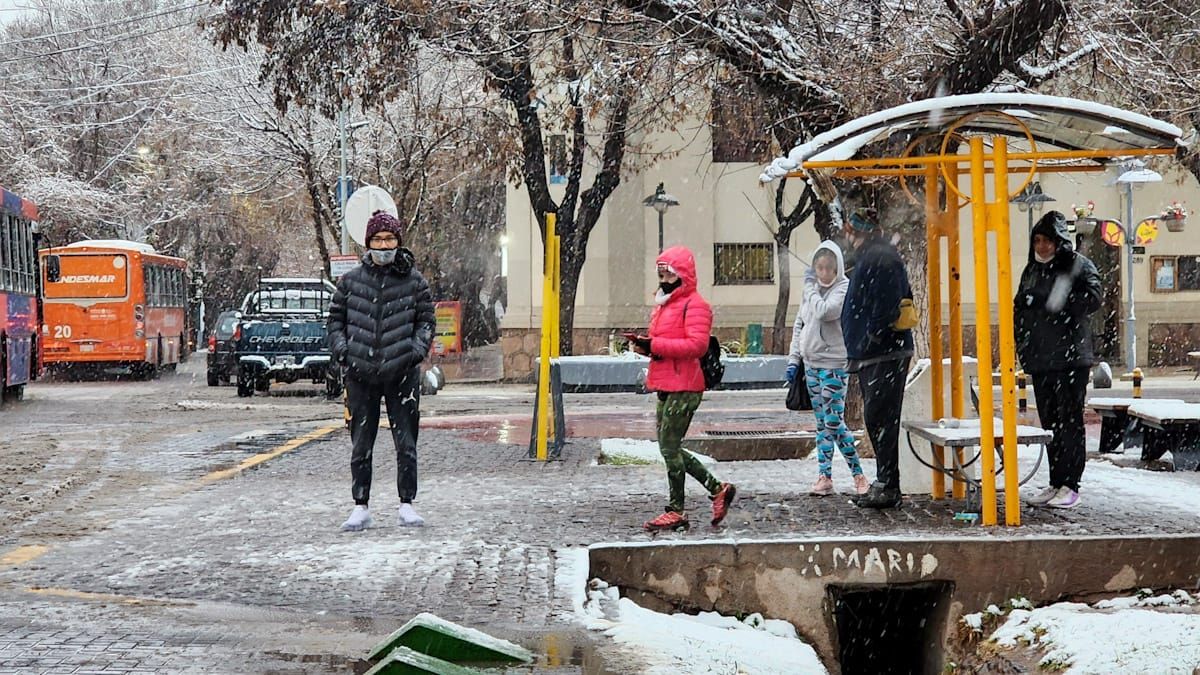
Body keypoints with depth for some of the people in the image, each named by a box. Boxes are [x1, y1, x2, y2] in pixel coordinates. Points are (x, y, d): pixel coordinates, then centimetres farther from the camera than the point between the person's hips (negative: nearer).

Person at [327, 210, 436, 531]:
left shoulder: (414, 281, 6)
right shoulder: (350, 281, 8)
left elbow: (426, 321, 10)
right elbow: (336, 319, 14)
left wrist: (416, 350, -6)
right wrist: (342, 350, -1)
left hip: (401, 374, -1)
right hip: (360, 375, 1)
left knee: (406, 443, 2)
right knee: (361, 444, 5)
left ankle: (407, 505, 12)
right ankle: (360, 508, 12)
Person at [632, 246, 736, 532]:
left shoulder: (694, 305, -10)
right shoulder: (664, 304, 20)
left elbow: (697, 344, -21)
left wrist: (654, 345, -22)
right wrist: (645, 345, 4)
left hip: (683, 387, -10)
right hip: (666, 387, 10)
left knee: (669, 448, -6)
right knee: (670, 448, 11)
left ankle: (675, 512, 2)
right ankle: (718, 490, 20)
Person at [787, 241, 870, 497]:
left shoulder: (844, 288, -11)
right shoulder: (811, 288, 10)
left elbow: (823, 312, -26)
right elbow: (799, 324, 15)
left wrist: (810, 287, -12)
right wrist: (793, 358, 10)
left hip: (833, 363, -7)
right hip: (811, 363, 7)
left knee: (834, 423, -9)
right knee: (822, 423, 9)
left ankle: (858, 475, 0)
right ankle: (824, 477, 11)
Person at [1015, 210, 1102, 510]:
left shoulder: (1079, 265, -2)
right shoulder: (1031, 271, 17)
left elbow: (1094, 297, -15)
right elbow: (1019, 309, 22)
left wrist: (1063, 300, -27)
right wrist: (1021, 345, 10)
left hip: (1070, 358, -7)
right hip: (1040, 360, 7)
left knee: (1069, 421, -6)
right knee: (1049, 423, 9)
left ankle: (1070, 486, -4)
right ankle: (1055, 483, 15)